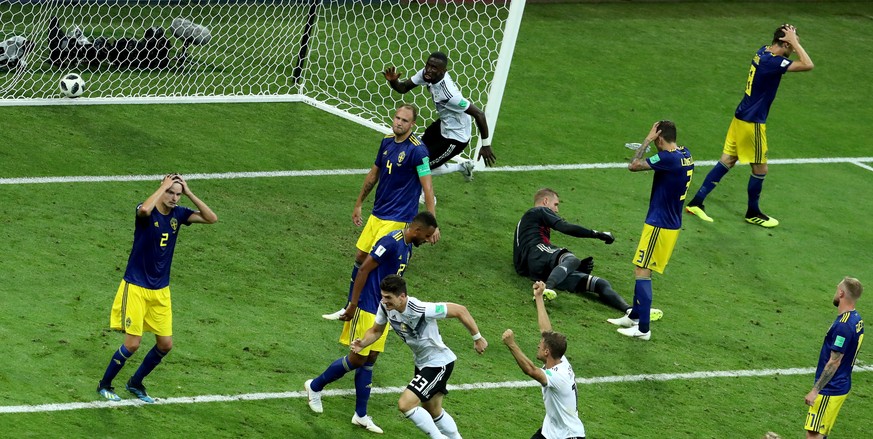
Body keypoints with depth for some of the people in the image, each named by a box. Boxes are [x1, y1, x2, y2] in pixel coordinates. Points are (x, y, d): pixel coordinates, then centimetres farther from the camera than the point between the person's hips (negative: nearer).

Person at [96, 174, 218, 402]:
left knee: (165, 344, 6)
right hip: (136, 287, -6)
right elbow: (144, 209, -42)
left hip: (160, 290, 6)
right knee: (132, 343, -6)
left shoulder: (177, 214, 1)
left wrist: (189, 193, -13)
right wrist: (164, 186, -30)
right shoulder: (148, 213, -17)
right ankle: (105, 385, 14)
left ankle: (135, 383, 27)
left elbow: (211, 218, -4)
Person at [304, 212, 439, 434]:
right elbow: (364, 270, -20)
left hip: (382, 311, 9)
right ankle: (315, 386, 16)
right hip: (366, 308, -9)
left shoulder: (407, 247, 10)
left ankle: (361, 415, 12)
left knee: (370, 359, 9)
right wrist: (353, 304, -20)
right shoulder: (391, 242, -19)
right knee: (358, 358, -4)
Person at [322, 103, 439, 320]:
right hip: (377, 213, 8)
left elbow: (427, 186, -19)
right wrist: (359, 203, 25)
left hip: (398, 219, -8)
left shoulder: (417, 150, -17)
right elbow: (374, 173, 19)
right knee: (360, 256, 12)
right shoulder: (387, 141, 6)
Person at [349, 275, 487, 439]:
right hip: (421, 362, 8)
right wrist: (362, 343, -18)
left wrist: (477, 338, -15)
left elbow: (460, 310, -25)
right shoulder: (385, 307, -14)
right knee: (433, 413, 22)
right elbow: (376, 331, 3)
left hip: (439, 363, -8)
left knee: (405, 404, -18)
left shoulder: (422, 310, -34)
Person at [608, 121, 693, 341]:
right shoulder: (686, 155, 3)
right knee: (642, 269, 21)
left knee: (642, 271, -5)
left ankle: (643, 328, -5)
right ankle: (634, 316, 33)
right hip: (672, 222, 9)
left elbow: (633, 166, -20)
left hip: (659, 225, -9)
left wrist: (648, 139, -12)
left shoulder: (668, 158, -24)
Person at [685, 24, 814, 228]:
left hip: (741, 117, 9)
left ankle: (696, 202, 13)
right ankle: (753, 213, 25)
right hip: (752, 123, -9)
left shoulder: (763, 52, 3)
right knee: (760, 168, 8)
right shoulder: (773, 62, -24)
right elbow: (808, 65, -32)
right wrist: (794, 42, -24)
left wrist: (794, 42, 4)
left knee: (727, 161, 13)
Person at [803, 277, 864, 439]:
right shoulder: (857, 319, 7)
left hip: (830, 391, -10)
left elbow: (834, 363, -23)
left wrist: (815, 390, -18)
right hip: (842, 386, 10)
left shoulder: (842, 325, -24)